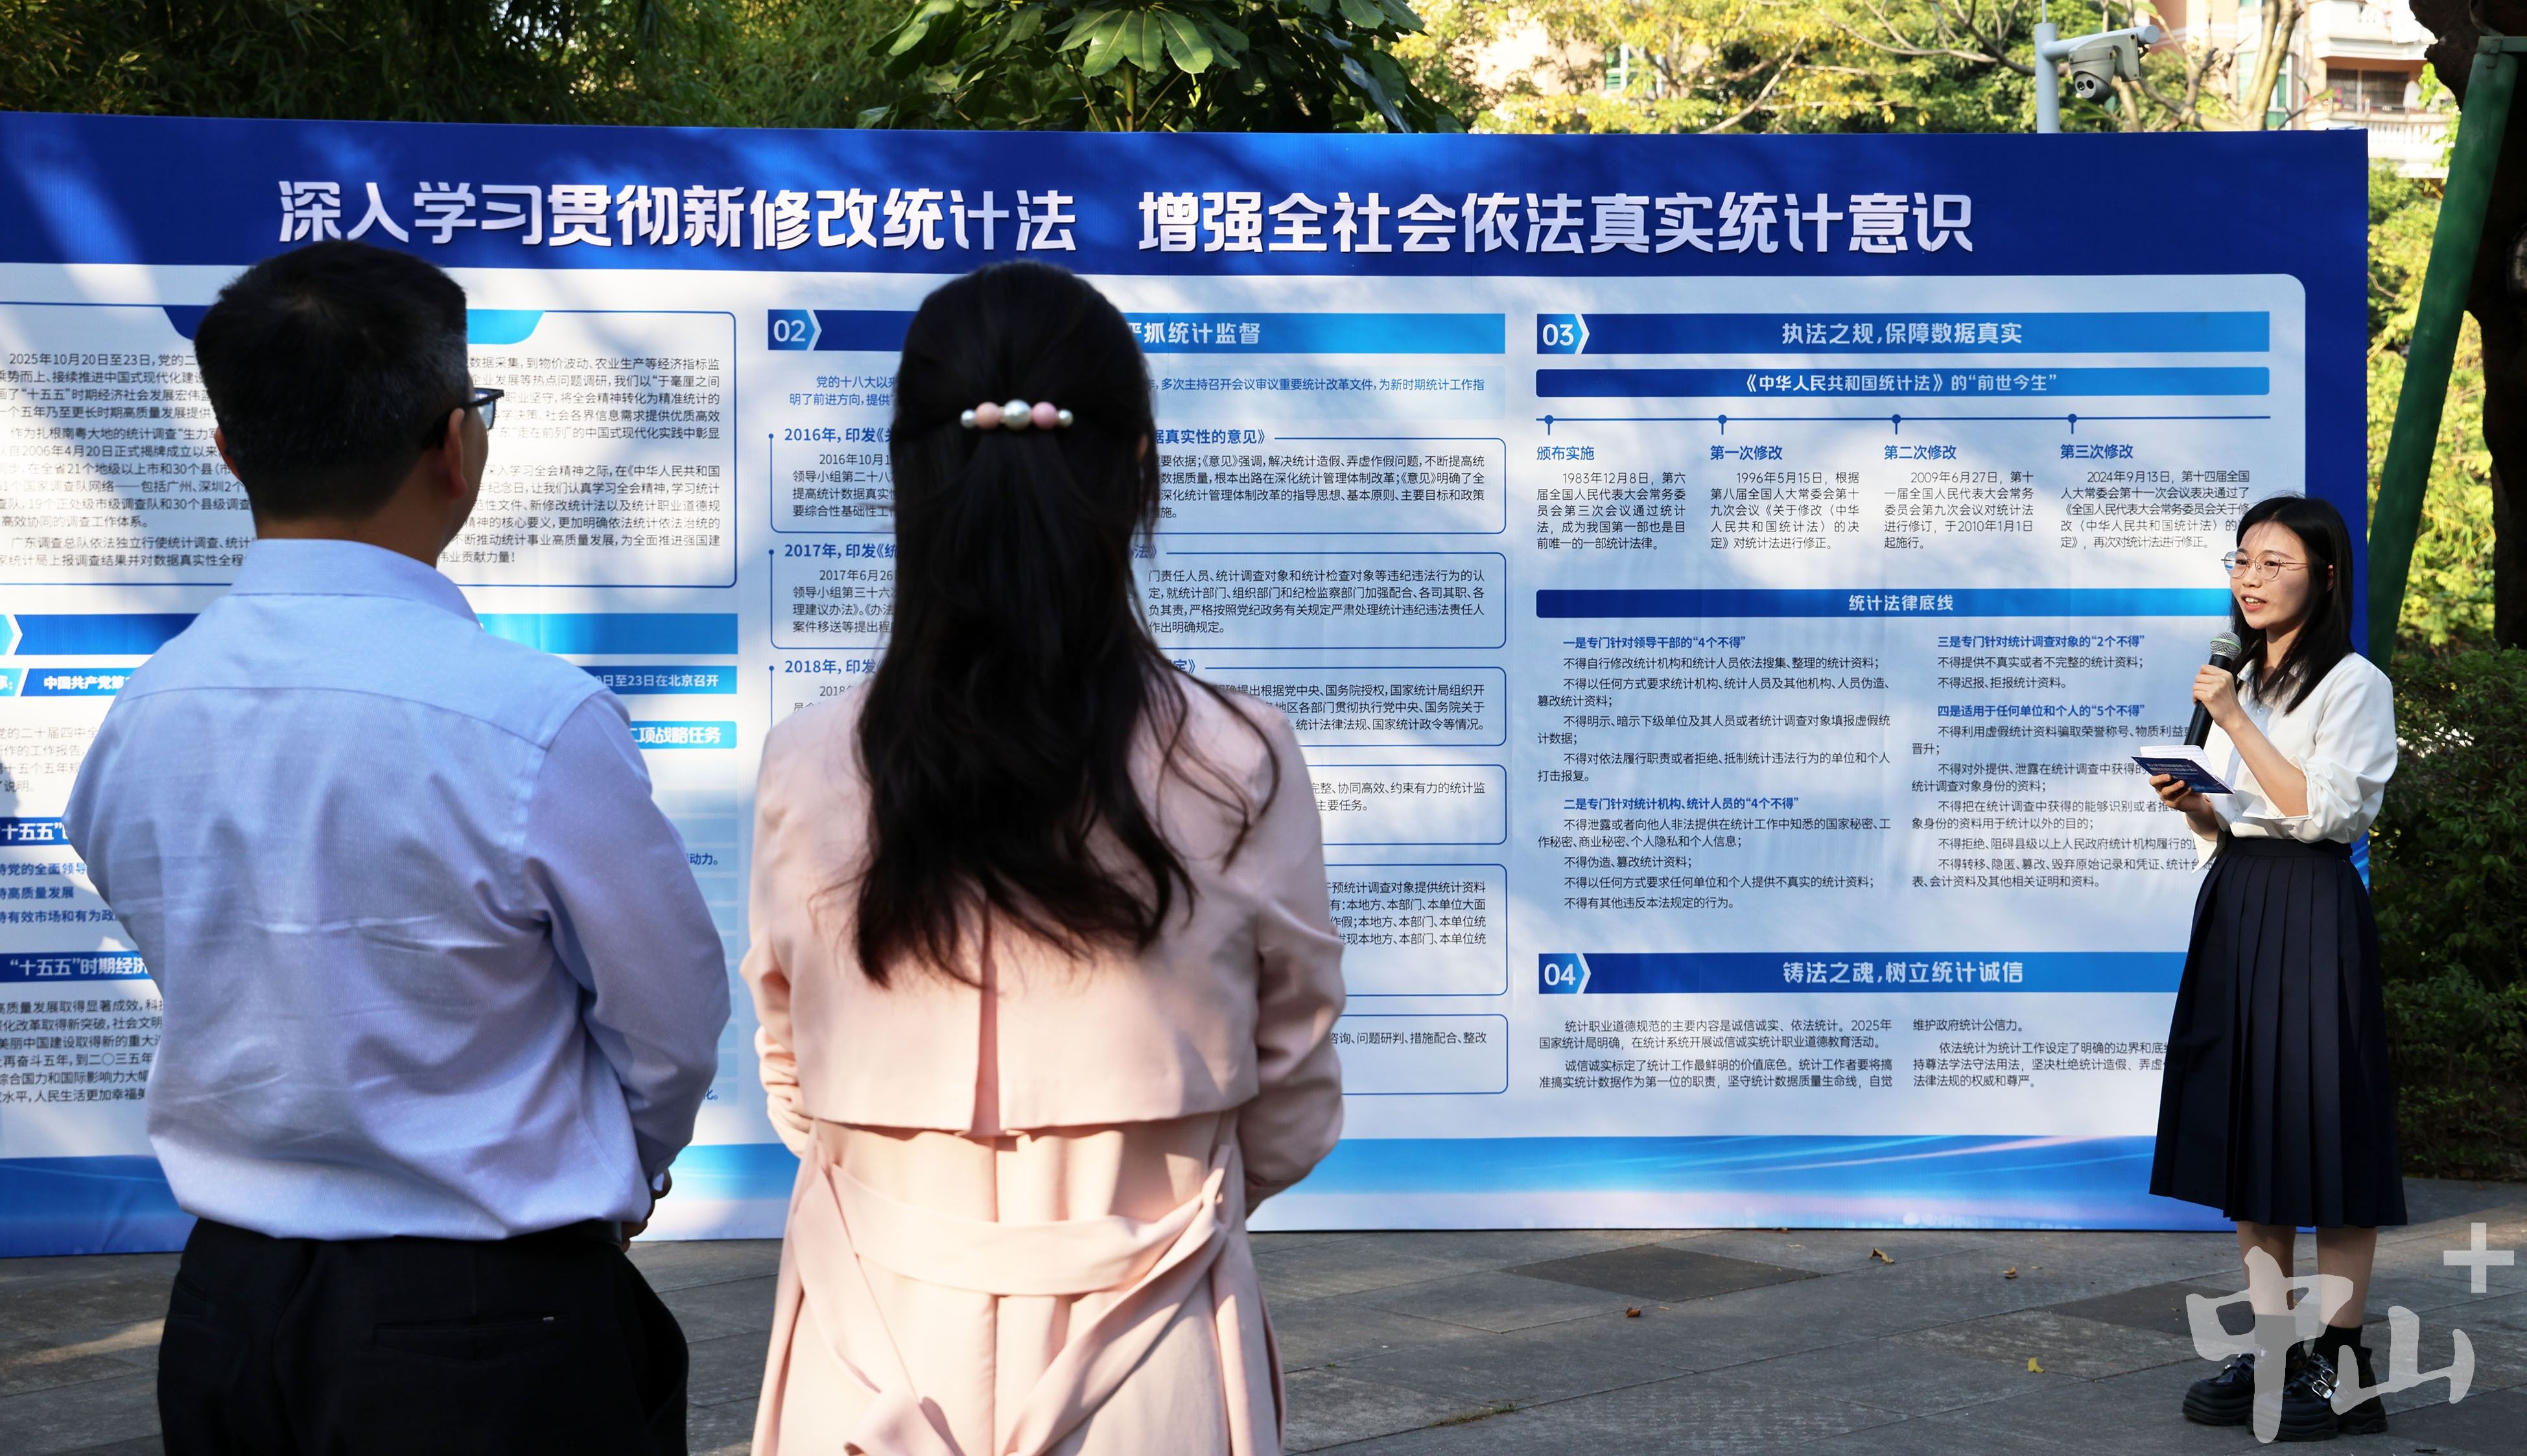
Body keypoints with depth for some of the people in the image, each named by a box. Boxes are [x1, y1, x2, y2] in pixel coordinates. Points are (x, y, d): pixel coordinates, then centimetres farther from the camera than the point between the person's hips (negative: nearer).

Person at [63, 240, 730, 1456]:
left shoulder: (142, 714, -3)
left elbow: (224, 994, 8)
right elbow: (676, 1023, -8)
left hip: (227, 1309, 5)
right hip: (491, 1334, -5)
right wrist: (615, 1171, 15)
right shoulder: (537, 721, -20)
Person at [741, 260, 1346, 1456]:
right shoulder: (1238, 771, -13)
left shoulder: (809, 770, -11)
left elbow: (799, 1097, 2)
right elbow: (1291, 1116, -1)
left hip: (876, 1351, 1)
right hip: (1148, 1358, -1)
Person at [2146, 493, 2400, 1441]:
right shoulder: (2241, 680, 16)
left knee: (2322, 1128, -6)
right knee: (2244, 1130, 7)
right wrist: (2188, 802, -1)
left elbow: (2318, 810, -16)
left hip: (2311, 911, -7)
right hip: (2233, 903, 8)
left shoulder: (2354, 682, -6)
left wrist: (2234, 720, -16)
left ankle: (2341, 1366, 0)